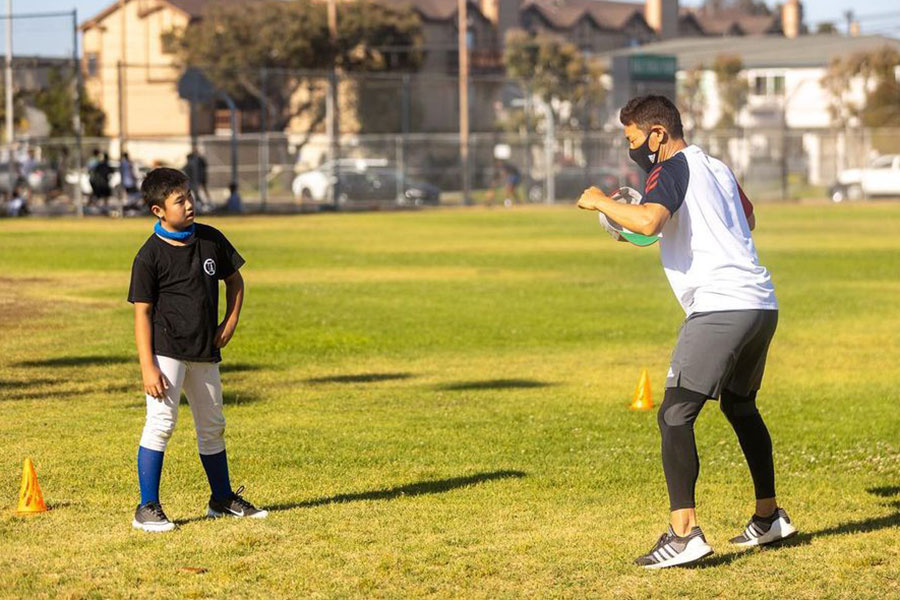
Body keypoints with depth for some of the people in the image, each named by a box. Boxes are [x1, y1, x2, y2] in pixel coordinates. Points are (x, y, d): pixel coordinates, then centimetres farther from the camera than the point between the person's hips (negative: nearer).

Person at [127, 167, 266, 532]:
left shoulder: (211, 240, 4)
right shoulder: (150, 255, -11)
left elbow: (234, 281, 19)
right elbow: (142, 312, -11)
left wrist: (229, 324, 5)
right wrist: (147, 367, -17)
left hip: (205, 352, 6)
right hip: (167, 349, -6)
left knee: (212, 427, 16)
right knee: (161, 422, -14)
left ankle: (223, 499, 31)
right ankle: (147, 508, -9)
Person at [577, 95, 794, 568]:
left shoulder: (673, 169, -4)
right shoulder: (718, 169, 21)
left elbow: (648, 221, -24)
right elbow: (748, 218, 41)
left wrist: (600, 202, -8)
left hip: (719, 307, -9)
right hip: (762, 303, 9)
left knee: (675, 415, -10)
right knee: (740, 406, 27)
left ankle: (684, 531, -21)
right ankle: (769, 516, 37)